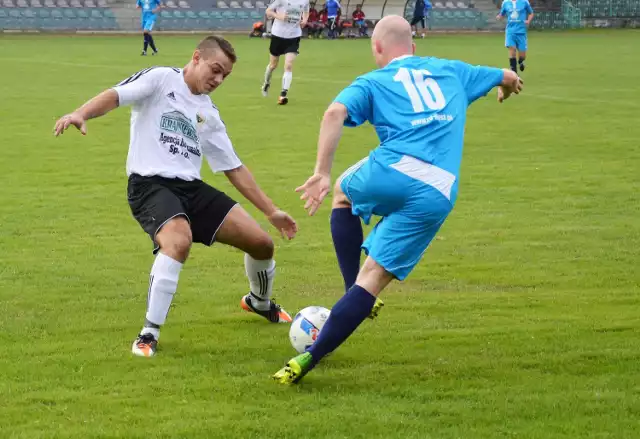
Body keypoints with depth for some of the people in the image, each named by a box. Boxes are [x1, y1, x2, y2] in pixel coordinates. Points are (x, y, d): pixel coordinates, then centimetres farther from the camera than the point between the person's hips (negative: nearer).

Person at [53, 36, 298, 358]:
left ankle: (260, 302, 37)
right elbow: (116, 96, -17)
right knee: (179, 241, -37)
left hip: (191, 188, 7)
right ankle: (149, 334, -26)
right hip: (150, 185, -7)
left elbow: (234, 169, 24)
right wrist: (80, 114, -38)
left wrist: (271, 211, 22)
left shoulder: (209, 113, 19)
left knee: (261, 242, 2)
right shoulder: (161, 80, 0)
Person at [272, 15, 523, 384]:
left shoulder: (372, 83, 15)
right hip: (438, 196, 2)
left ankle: (354, 295, 21)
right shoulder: (450, 71, 25)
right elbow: (509, 77, 41)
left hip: (392, 174, -2)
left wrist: (322, 173, -12)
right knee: (373, 279, 3)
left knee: (343, 193, 35)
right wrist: (509, 84, 65)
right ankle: (309, 359, -9)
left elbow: (336, 112, -7)